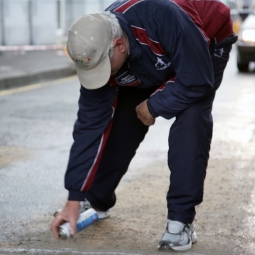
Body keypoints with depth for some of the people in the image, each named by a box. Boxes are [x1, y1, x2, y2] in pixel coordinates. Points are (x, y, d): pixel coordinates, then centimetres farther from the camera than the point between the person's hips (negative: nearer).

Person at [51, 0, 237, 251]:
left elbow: (197, 82, -36)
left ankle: (181, 220, -17)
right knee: (119, 124, -5)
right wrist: (75, 198, -19)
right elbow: (90, 125, -21)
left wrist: (153, 107, -21)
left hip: (208, 43, -4)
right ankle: (96, 201, 20)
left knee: (190, 119, -27)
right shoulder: (96, 53, -26)